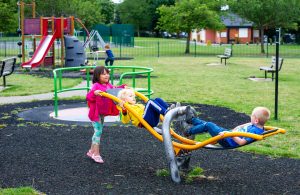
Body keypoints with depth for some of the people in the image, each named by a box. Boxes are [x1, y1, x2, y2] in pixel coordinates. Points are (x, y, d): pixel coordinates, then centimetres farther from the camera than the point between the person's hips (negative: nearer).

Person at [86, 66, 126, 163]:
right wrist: (94, 93, -47)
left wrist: (122, 87, 10)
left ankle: (92, 151, 29)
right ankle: (96, 154, 0)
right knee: (98, 132, -8)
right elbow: (88, 97, -29)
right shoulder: (96, 86, -20)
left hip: (102, 113, 8)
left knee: (98, 132, 16)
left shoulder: (108, 85, 4)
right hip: (95, 113, -8)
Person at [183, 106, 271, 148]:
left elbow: (242, 142, -38)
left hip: (227, 141, -9)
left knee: (208, 125, -1)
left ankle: (189, 131, 23)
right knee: (211, 125, 19)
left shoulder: (254, 131, -33)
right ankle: (192, 119, 40)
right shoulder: (259, 127, -4)